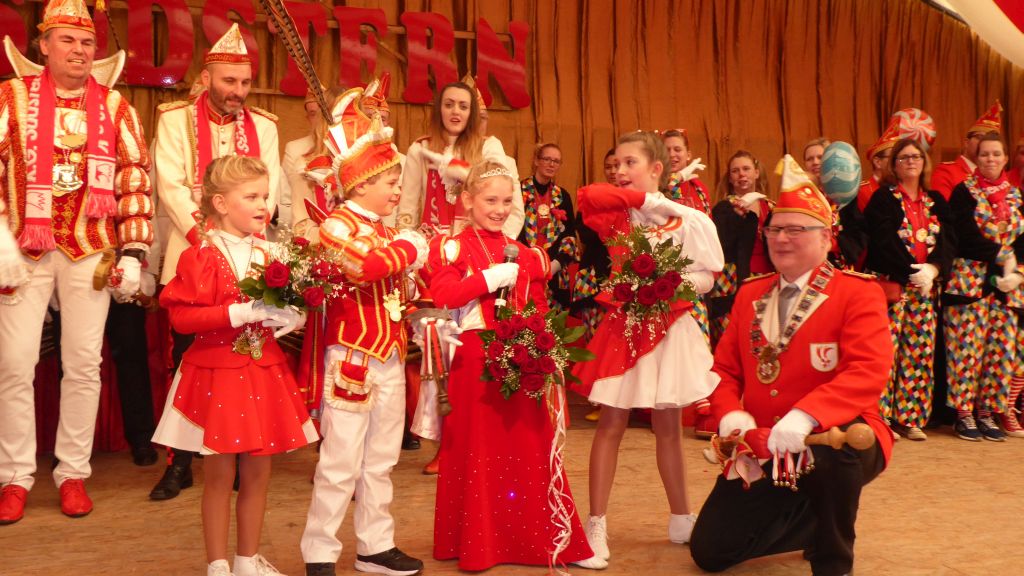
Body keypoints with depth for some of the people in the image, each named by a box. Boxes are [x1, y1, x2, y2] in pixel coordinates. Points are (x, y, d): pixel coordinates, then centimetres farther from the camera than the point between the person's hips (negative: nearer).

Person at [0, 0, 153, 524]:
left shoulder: (113, 105, 6)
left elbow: (135, 177, 5)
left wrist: (133, 252, -1)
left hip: (91, 250, 1)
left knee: (83, 363, 4)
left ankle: (73, 471, 16)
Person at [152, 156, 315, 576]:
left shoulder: (267, 253, 7)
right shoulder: (200, 257, -10)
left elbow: (286, 302, 17)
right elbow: (181, 317, -18)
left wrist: (290, 316, -6)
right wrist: (242, 312, -23)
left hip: (264, 373, 5)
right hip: (217, 374, -5)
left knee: (258, 473, 11)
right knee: (220, 475, 4)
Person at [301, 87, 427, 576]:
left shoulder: (387, 232, 17)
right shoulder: (336, 225, -11)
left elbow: (403, 290, 24)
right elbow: (366, 265, -31)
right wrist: (408, 249, -14)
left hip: (391, 356, 9)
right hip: (352, 356, -8)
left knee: (381, 461, 15)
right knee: (341, 463, -2)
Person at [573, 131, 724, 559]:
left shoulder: (687, 218, -2)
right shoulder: (617, 213, 2)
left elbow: (706, 277, -3)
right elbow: (588, 196, -19)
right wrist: (646, 200, -17)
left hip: (668, 328, 0)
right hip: (621, 327, 1)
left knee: (668, 426, 8)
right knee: (611, 424, 0)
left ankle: (681, 520, 23)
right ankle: (596, 524, 5)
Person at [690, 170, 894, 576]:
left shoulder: (859, 293, -8)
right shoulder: (749, 293, 9)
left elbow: (869, 371, -22)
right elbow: (724, 368, 9)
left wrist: (805, 416, -37)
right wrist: (730, 413, -13)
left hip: (835, 437, -5)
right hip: (761, 450, 5)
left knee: (831, 448, -42)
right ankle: (807, 520, 26)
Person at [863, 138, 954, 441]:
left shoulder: (936, 201, 16)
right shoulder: (883, 198, 1)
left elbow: (948, 240, 5)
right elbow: (884, 242, -11)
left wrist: (933, 269, -12)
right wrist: (910, 272, -18)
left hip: (925, 285, 5)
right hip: (890, 284, -5)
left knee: (919, 350, 4)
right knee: (886, 349, -9)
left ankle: (910, 418, 11)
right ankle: (881, 417, -3)